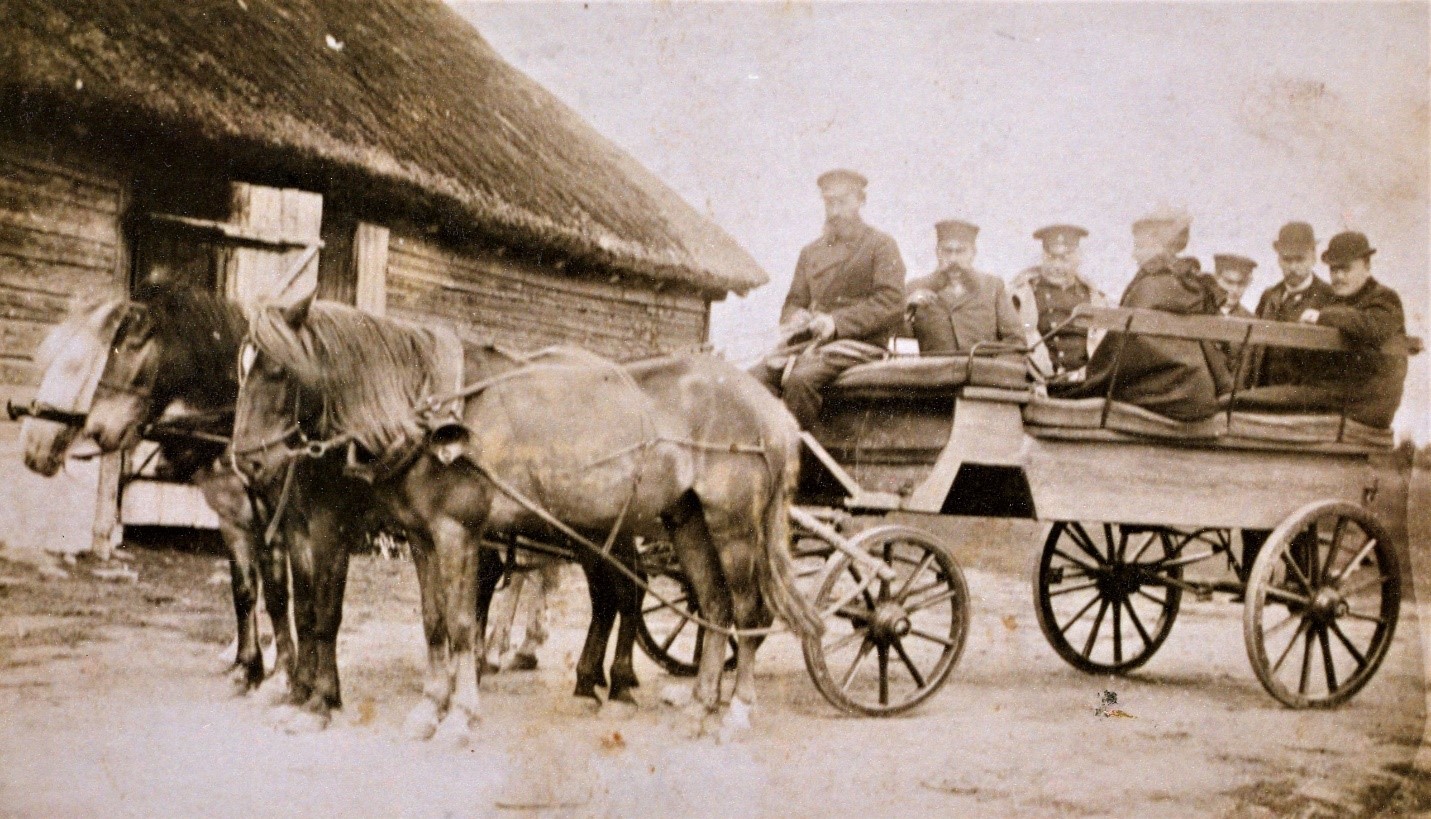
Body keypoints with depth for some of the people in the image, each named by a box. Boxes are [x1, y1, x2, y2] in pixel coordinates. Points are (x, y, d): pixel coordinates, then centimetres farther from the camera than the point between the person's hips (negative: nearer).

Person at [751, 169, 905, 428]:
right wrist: (796, 319, -3)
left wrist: (837, 323, -17)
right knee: (757, 377, -23)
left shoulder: (881, 245, 5)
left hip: (861, 343, -6)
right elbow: (794, 302, 23)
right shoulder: (811, 252, 23)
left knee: (799, 379, -34)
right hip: (811, 341, 6)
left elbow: (890, 300, -8)